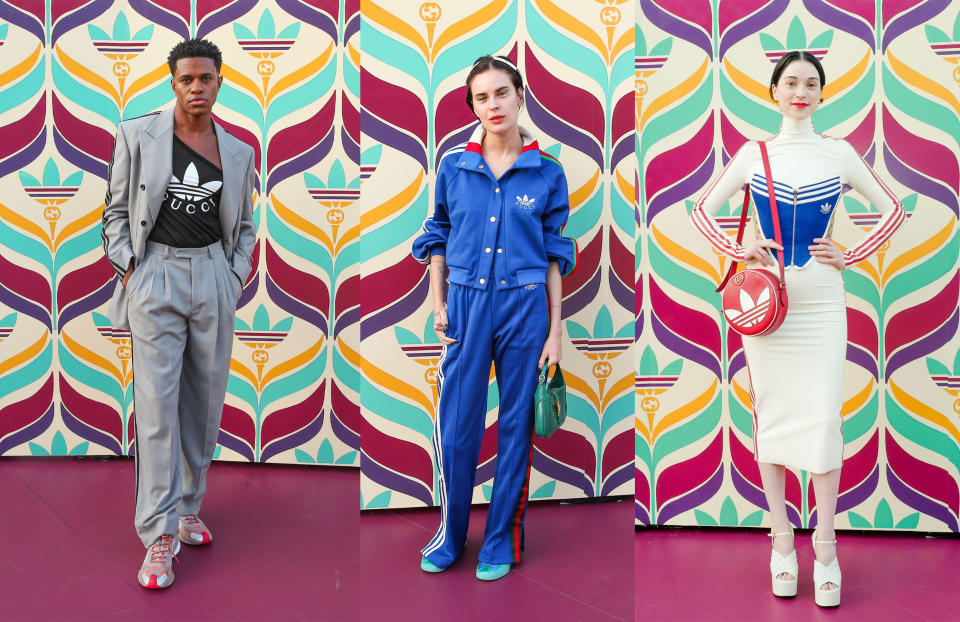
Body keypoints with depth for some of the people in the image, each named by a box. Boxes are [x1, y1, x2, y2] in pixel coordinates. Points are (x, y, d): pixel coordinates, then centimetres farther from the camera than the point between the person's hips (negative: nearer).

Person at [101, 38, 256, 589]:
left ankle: (188, 508, 24)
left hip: (214, 278, 3)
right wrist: (127, 270, -4)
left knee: (205, 402, 8)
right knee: (157, 407, -6)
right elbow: (116, 210, 6)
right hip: (156, 276, -3)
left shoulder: (238, 151, 9)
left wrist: (237, 279, 7)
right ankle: (159, 536, -2)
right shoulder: (137, 136, 2)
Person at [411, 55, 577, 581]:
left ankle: (501, 538, 22)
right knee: (455, 425, 4)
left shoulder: (547, 173, 0)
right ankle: (450, 534, 23)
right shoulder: (453, 166, 3)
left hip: (524, 305, -1)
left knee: (516, 425, 7)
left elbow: (555, 254, 3)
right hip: (465, 302, 1)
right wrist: (438, 304, 4)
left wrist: (555, 329, 0)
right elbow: (437, 237, 13)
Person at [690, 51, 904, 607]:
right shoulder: (754, 154, 5)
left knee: (824, 417, -2)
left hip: (822, 301, -1)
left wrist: (850, 257, 0)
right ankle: (781, 536, 17)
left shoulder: (840, 153, 4)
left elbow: (893, 210, 10)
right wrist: (738, 251, -3)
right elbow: (703, 209, 10)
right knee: (772, 413, 5)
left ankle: (825, 546, 9)